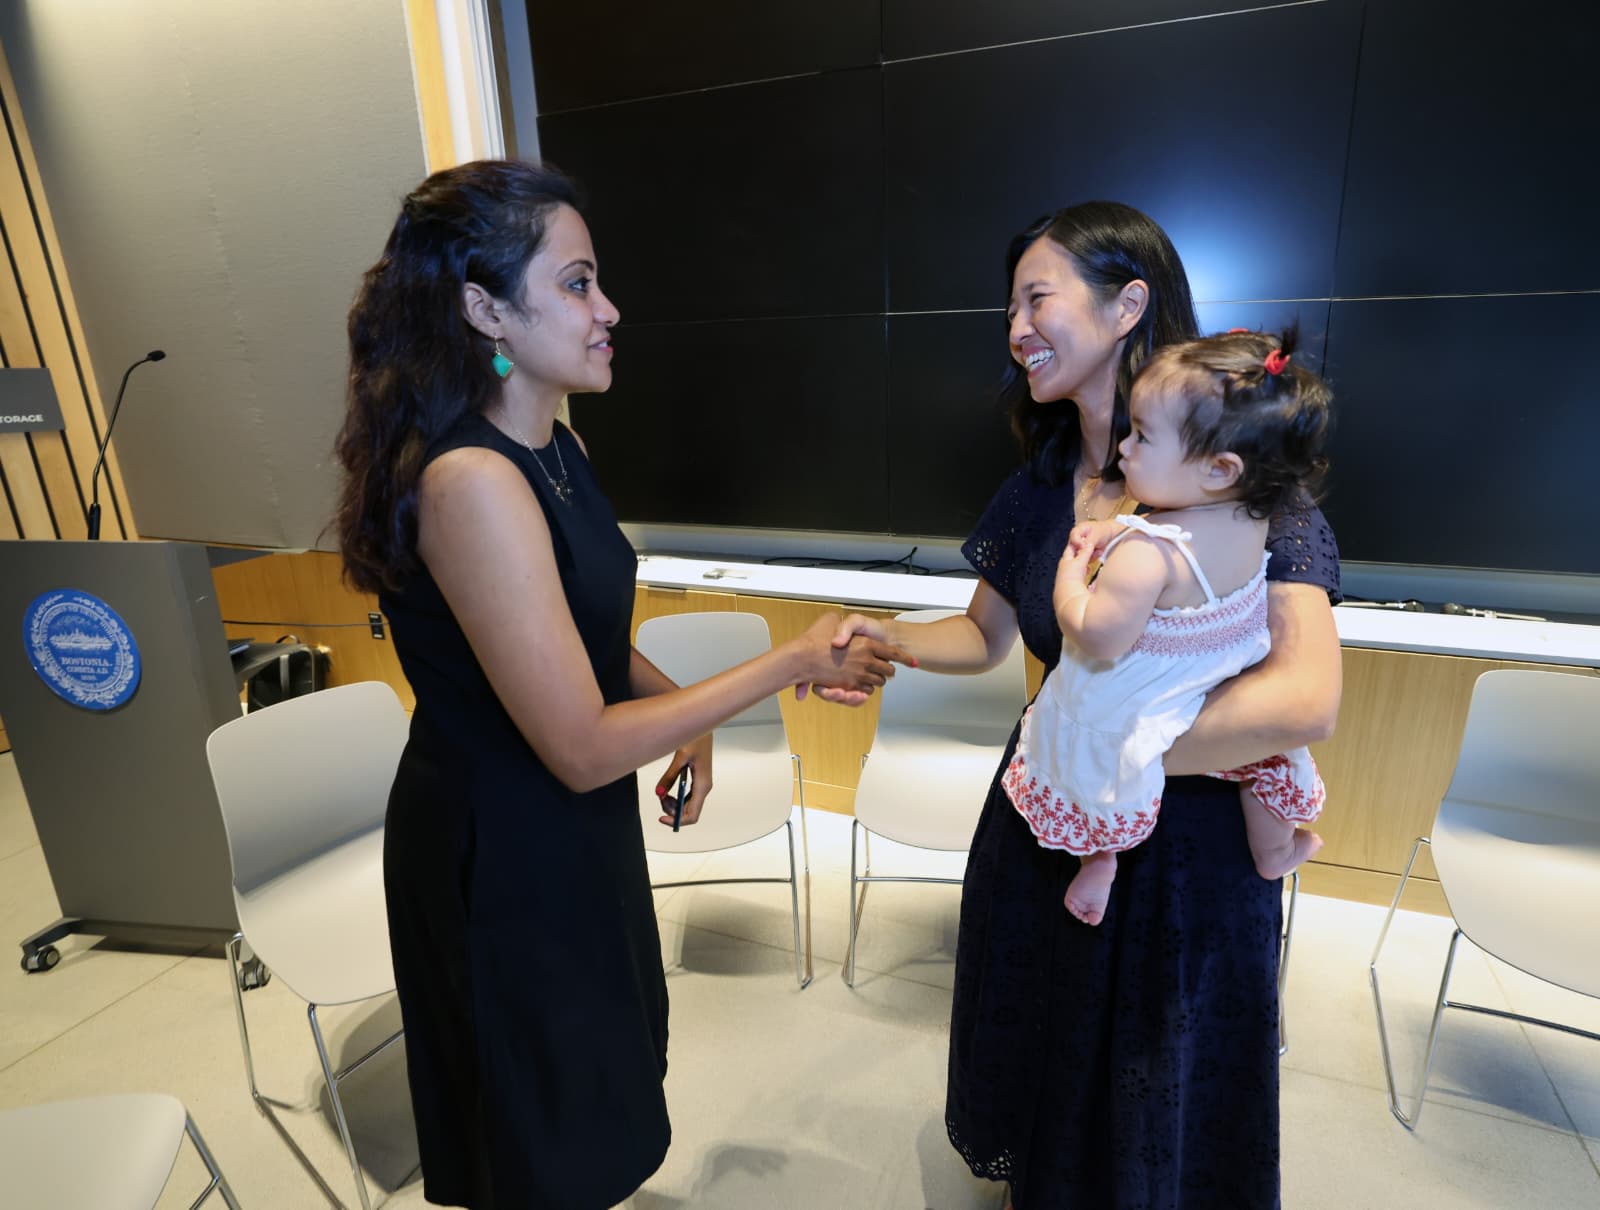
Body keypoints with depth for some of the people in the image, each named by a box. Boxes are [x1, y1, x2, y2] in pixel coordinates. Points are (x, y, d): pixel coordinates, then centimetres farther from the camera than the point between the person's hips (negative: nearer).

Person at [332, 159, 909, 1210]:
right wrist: (788, 665, -22)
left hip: (571, 833, 8)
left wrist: (684, 709, -3)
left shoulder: (557, 446, 0)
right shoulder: (469, 481, -29)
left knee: (597, 1079, 31)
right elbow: (583, 747, -28)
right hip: (502, 856, -8)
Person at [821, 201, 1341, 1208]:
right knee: (1042, 1060, 28)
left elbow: (1306, 700, -29)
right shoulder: (1041, 486, -1)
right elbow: (985, 635, 8)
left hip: (1191, 848, -5)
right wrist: (886, 635, -10)